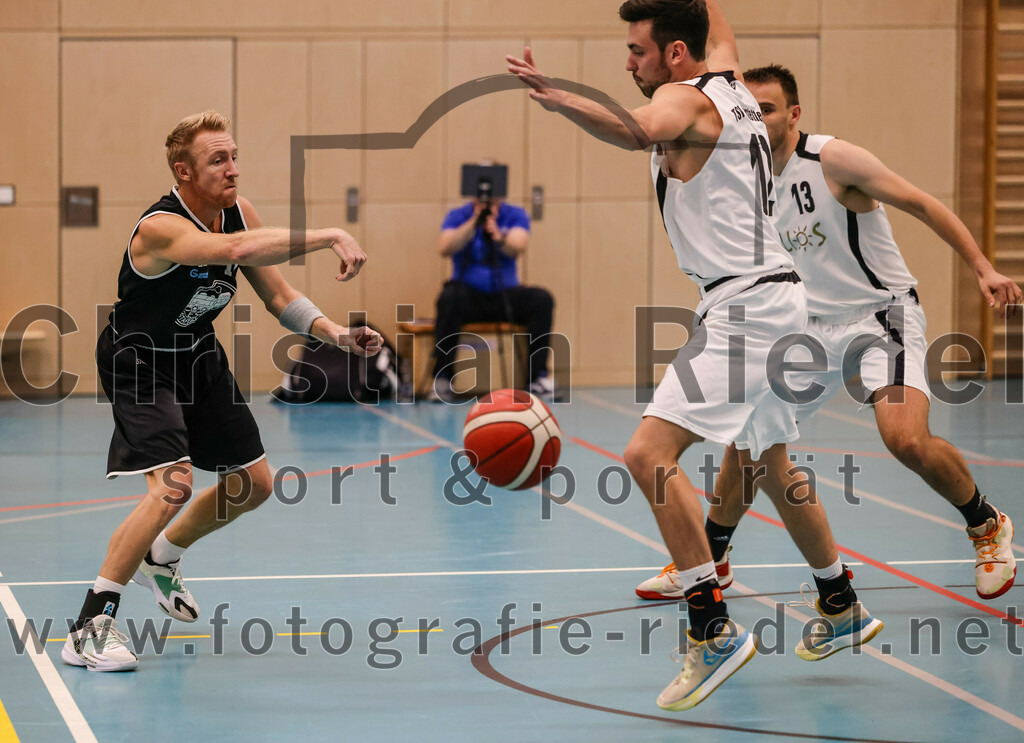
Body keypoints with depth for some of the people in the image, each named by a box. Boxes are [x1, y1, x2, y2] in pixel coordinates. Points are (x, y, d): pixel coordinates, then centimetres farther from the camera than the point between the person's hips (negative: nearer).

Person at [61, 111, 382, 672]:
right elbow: (235, 250, -52)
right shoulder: (161, 228, -32)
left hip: (198, 355, 8)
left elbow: (278, 297, -1)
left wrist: (335, 333, -19)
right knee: (173, 485, -26)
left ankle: (160, 559, 41)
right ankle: (89, 627, -17)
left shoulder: (239, 213, -8)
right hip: (139, 362, -8)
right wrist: (329, 237, -55)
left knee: (253, 484, 14)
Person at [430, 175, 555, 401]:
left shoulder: (515, 215, 3)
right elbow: (445, 249, -17)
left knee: (542, 299, -26)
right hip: (469, 296, -2)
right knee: (449, 298, -35)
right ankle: (442, 379, -30)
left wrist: (499, 238, -39)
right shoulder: (458, 215, 1)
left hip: (505, 296, 2)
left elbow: (517, 247, -18)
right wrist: (474, 222, -25)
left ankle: (538, 376, -20)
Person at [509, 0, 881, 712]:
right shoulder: (730, 83, 14)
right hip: (774, 301, 11)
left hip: (744, 304, -11)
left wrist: (557, 98, -50)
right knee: (771, 463, 25)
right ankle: (844, 610, 38)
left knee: (650, 451, -18)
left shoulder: (686, 100, -12)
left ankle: (714, 629, -22)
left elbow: (635, 131, -37)